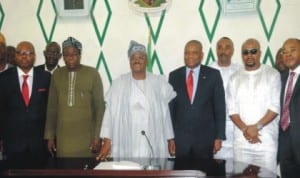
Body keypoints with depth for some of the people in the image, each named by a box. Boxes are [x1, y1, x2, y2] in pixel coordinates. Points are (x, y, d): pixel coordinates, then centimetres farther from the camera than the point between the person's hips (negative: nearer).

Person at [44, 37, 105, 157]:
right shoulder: (57, 74, 6)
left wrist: (97, 136, -7)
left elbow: (100, 107, -2)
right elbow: (52, 107, 9)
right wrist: (50, 136, 6)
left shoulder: (92, 74, -3)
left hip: (86, 137, -2)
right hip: (63, 138, 3)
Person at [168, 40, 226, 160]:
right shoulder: (174, 76, 5)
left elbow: (219, 107, 1)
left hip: (205, 137, -1)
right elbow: (170, 107, 6)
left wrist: (219, 136, -3)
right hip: (180, 138, 1)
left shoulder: (213, 75, 0)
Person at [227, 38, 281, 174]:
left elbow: (276, 107, -5)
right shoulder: (234, 79, 9)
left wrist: (257, 126, -13)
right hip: (241, 139, 2)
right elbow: (232, 109, 6)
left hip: (267, 139, -2)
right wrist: (245, 129, -9)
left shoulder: (273, 75, 1)